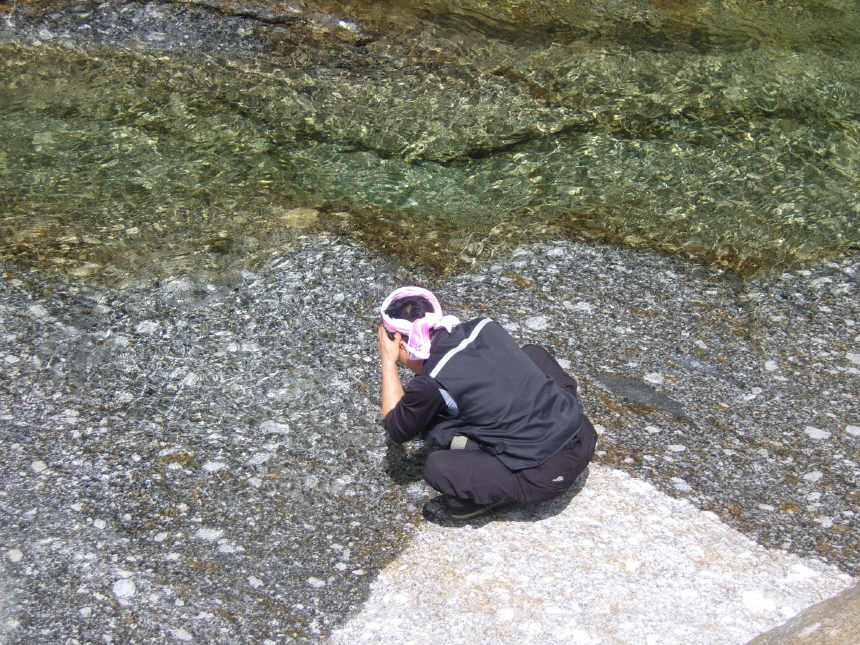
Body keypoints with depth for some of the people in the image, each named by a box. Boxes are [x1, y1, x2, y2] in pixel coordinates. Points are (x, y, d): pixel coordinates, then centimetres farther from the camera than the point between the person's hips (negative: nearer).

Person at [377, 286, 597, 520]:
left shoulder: (431, 382, -14)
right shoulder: (485, 327, 4)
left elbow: (398, 430, 6)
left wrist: (388, 362, 9)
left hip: (550, 475, -7)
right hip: (584, 436, 7)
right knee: (533, 353, 28)